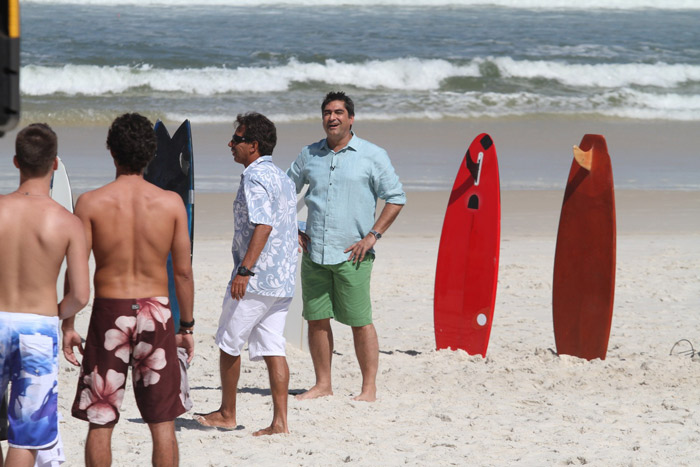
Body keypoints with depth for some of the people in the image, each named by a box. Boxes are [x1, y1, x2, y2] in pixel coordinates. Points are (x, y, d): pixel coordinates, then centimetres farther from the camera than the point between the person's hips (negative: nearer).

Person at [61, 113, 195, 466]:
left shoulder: (91, 204, -8)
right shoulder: (171, 203, -4)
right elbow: (183, 272, 0)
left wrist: (67, 325, 3)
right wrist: (187, 326, 11)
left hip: (109, 312, -1)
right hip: (156, 311, 1)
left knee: (100, 423, 7)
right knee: (162, 422, 7)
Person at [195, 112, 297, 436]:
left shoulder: (255, 177, -13)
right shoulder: (282, 177, 17)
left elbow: (263, 225, -23)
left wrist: (244, 270, -26)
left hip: (255, 279, -9)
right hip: (283, 280, 9)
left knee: (228, 343, 6)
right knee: (272, 349, 5)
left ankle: (227, 413, 15)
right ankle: (280, 420, -1)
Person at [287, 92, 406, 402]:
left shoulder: (371, 155, 0)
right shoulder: (309, 155, 12)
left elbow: (396, 198, 0)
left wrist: (372, 236, -7)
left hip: (352, 255, -4)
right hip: (313, 253, 4)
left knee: (360, 322, -4)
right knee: (316, 319, 6)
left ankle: (369, 388, 2)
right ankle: (323, 385, 15)